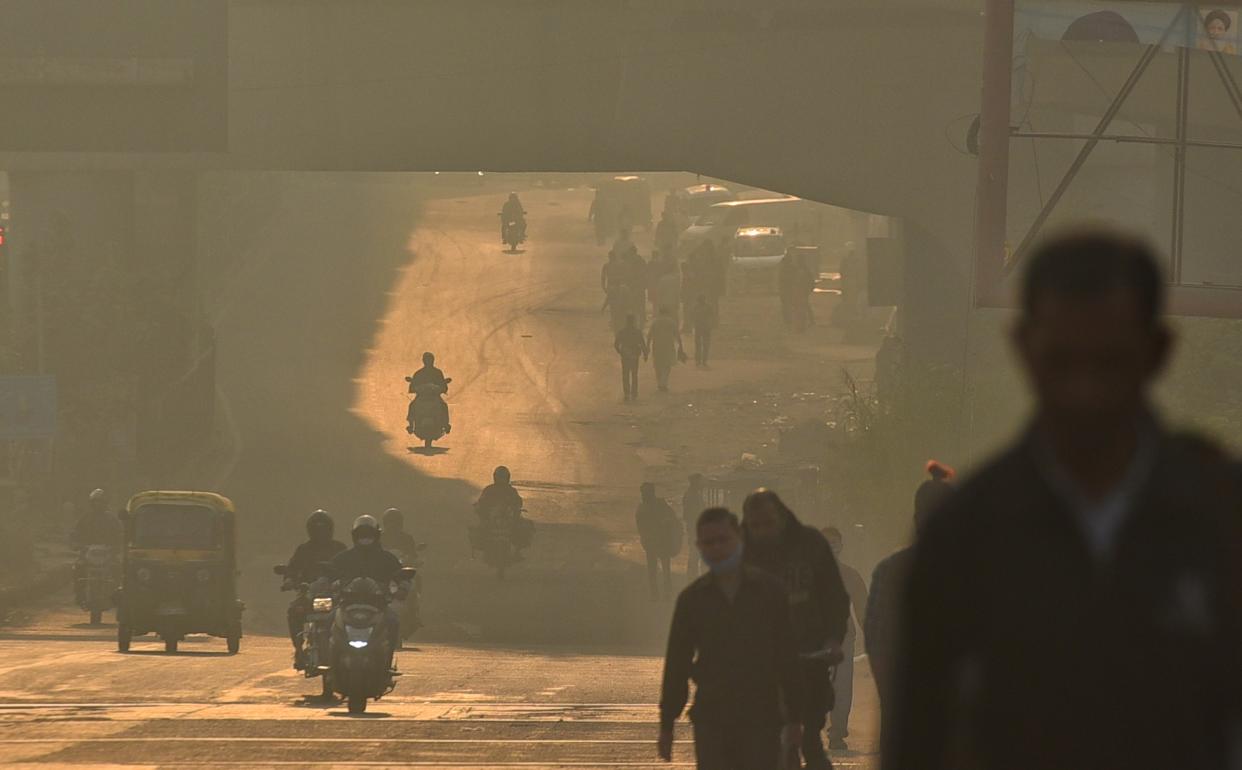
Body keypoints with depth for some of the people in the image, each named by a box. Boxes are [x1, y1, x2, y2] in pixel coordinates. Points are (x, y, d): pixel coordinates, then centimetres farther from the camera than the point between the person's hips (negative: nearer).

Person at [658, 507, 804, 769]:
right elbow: (676, 664, 8)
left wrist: (794, 717, 2)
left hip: (761, 718, -1)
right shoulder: (692, 598, 5)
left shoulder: (769, 590, 2)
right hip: (711, 720, 1)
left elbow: (787, 657, 5)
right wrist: (666, 726, 6)